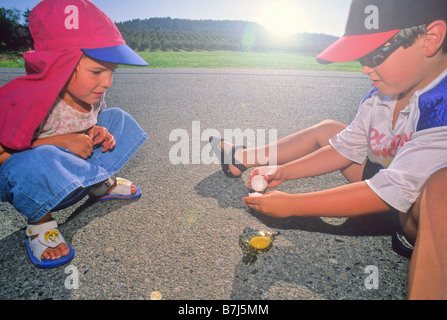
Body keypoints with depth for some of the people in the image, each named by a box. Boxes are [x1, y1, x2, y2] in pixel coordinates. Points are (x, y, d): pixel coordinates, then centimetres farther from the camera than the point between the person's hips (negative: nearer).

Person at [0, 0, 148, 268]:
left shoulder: (91, 94, -10)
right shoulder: (26, 102, -32)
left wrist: (96, 133, -15)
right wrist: (60, 142, -33)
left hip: (69, 173, 6)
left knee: (118, 118, -1)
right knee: (39, 161, -43)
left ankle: (101, 185, 8)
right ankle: (39, 220, -10)